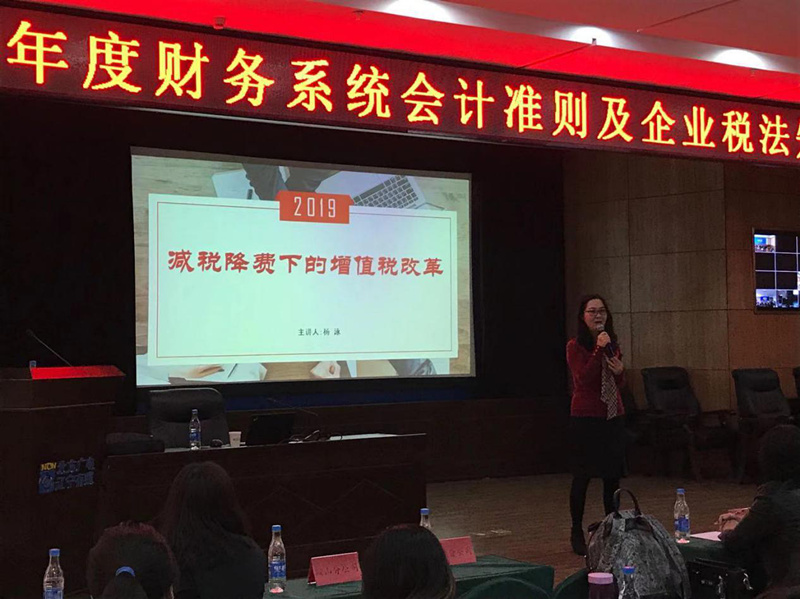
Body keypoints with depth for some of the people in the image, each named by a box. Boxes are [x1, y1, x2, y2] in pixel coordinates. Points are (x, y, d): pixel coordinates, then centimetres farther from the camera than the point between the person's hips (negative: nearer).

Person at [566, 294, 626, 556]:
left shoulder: (612, 344, 11)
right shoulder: (575, 346, -6)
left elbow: (619, 384, 15)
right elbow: (583, 379, -19)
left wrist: (620, 371, -7)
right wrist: (599, 350, -23)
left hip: (613, 416, 6)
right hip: (585, 417, -6)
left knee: (613, 475, 7)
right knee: (582, 475, -1)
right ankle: (577, 533, 9)